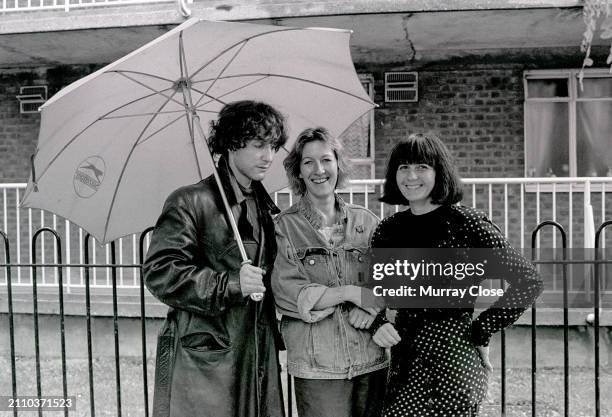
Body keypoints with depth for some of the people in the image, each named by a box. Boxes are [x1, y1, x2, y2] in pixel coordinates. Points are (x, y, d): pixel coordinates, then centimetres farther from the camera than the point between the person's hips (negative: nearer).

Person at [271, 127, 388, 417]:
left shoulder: (365, 220, 6)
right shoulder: (285, 226, -2)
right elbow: (286, 294, -10)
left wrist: (373, 307, -14)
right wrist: (351, 293, -16)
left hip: (373, 358, 3)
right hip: (317, 365, -3)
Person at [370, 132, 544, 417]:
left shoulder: (465, 223, -10)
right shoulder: (387, 230, 4)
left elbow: (527, 282, -10)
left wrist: (480, 331, -8)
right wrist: (377, 324, -6)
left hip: (454, 359, -5)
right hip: (404, 361, 5)